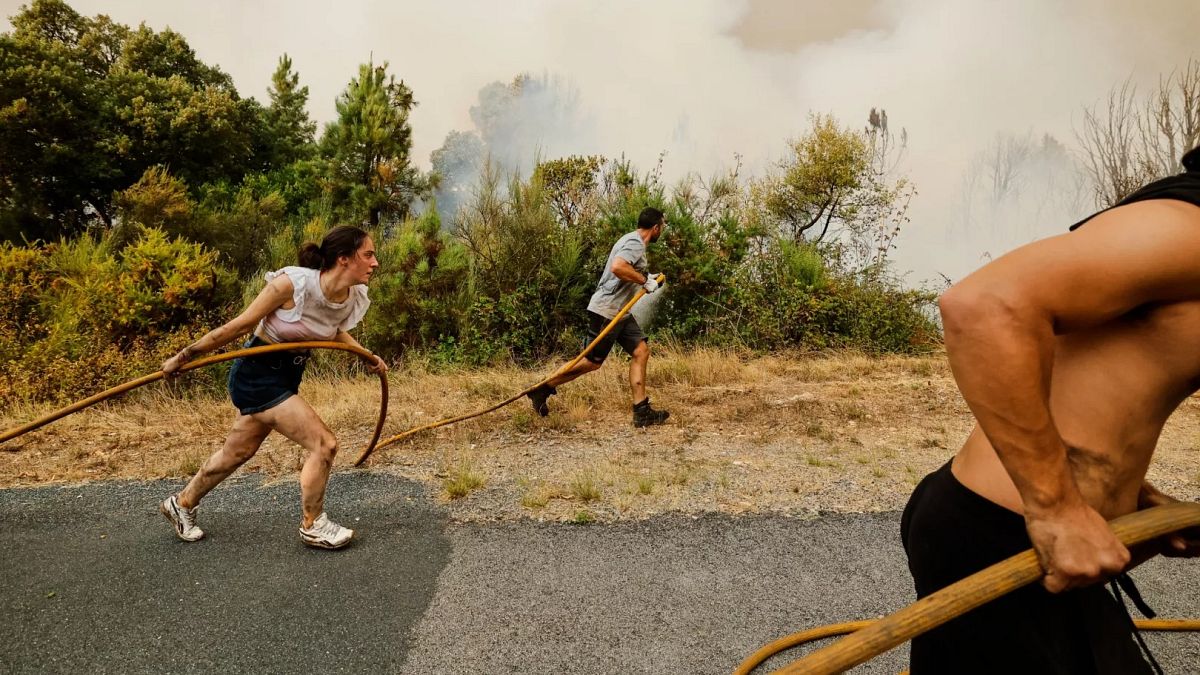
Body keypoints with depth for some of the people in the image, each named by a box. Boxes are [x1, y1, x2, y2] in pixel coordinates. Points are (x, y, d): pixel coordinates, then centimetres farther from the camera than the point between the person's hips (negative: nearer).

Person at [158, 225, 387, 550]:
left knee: (238, 452, 23)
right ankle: (312, 526, 11)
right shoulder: (292, 283, -29)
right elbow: (236, 327, -19)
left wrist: (367, 355, 6)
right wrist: (182, 357, -10)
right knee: (324, 444, -11)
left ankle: (182, 503, 47)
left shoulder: (353, 298, -9)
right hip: (258, 374, -8)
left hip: (287, 376, 8)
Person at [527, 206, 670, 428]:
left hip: (620, 312, 10)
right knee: (592, 362, -4)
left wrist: (647, 278, 21)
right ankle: (543, 389, 9)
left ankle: (642, 412, 1)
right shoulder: (635, 243, -14)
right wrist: (644, 280, -21)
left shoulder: (633, 241, 19)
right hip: (606, 311, -10)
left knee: (641, 351, 1)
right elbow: (617, 267, -31)